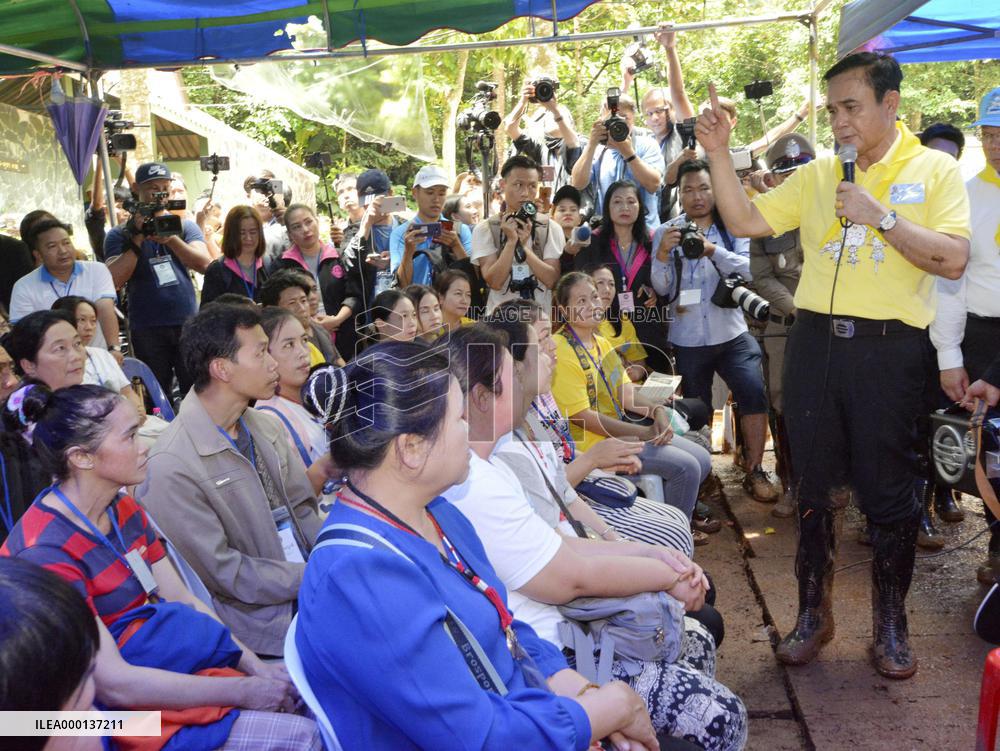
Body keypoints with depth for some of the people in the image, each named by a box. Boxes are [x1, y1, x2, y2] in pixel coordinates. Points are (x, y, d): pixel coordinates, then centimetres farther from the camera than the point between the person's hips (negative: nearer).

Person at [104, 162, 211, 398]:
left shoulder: (184, 226, 8)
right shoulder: (120, 234, 3)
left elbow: (204, 264, -7)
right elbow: (115, 280, -9)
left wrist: (172, 238, -21)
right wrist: (138, 238, -15)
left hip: (187, 323, 1)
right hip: (147, 330, -1)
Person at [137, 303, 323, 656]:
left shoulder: (268, 427, 7)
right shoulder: (174, 467, -17)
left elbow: (305, 513, 10)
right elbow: (223, 572, -15)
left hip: (309, 583, 7)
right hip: (263, 616, -7)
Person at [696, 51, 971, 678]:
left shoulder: (934, 169, 2)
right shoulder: (816, 176, 11)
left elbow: (953, 259, -10)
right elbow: (745, 222, 4)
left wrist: (879, 215, -16)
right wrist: (719, 154, -3)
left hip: (889, 347, -3)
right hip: (815, 340, 3)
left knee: (889, 489, 5)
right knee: (813, 483, 10)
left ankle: (891, 621, 24)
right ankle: (814, 611, 26)